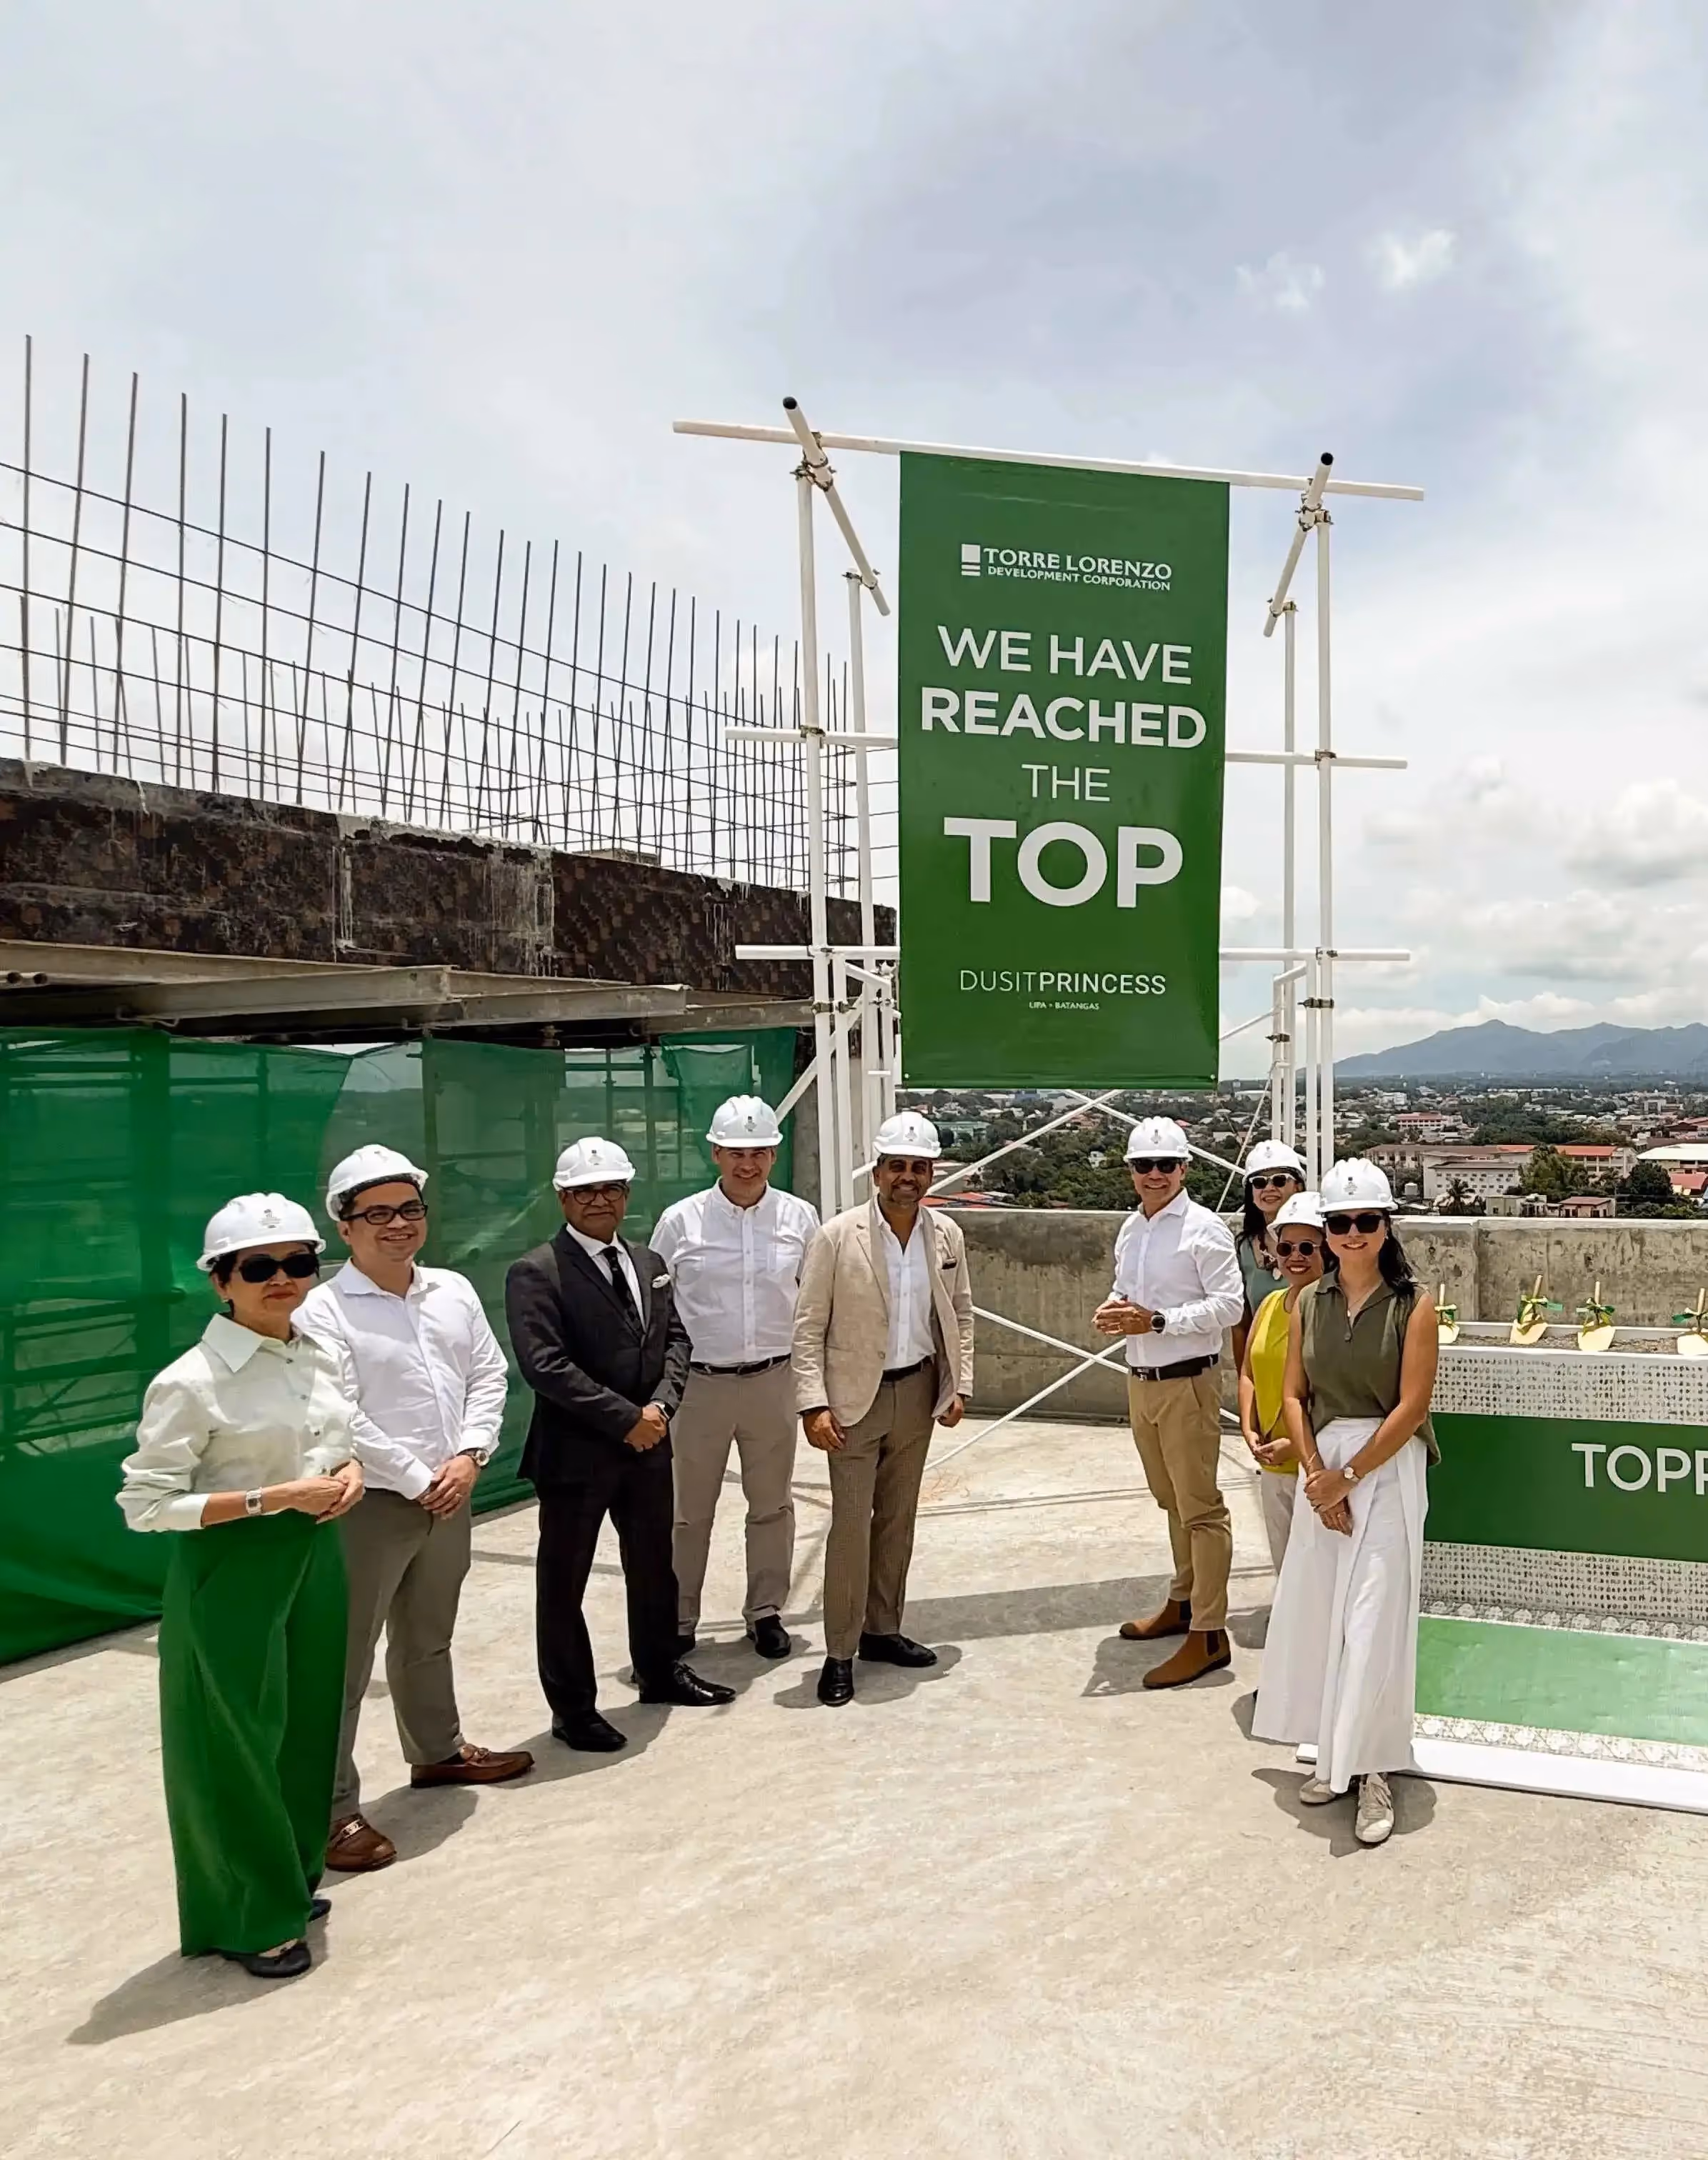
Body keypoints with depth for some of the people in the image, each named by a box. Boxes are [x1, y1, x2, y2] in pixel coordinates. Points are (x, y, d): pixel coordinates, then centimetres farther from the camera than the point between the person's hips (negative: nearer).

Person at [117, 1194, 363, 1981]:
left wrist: (349, 1473, -5)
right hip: (232, 1572, -7)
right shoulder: (191, 1381, -19)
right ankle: (246, 1917, 26)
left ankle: (289, 1879, 38)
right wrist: (273, 1498, -23)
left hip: (314, 1557, 7)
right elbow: (145, 1503, -18)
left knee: (305, 1727, 17)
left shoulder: (316, 1359, 3)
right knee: (239, 1741, 6)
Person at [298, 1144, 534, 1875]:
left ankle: (438, 1749, 43)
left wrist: (467, 1457, -9)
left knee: (428, 1637, 24)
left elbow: (488, 1376, 5)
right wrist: (417, 1481, -15)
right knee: (344, 1658, 1)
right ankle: (331, 1807, 12)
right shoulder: (323, 1311, -14)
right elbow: (341, 1420, -18)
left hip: (449, 1495, 6)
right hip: (369, 1505, -6)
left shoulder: (453, 1291, 4)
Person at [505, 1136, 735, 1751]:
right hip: (575, 1452, -6)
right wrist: (625, 1418, -20)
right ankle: (572, 1709, 22)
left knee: (654, 1568, 21)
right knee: (563, 1584, 6)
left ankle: (659, 1672, 41)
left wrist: (660, 1405, -8)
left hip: (648, 1445, 7)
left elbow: (674, 1338, 10)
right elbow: (545, 1365, -21)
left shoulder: (648, 1263, 10)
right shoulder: (536, 1273, -13)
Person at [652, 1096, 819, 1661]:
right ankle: (678, 1618, 25)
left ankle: (766, 1612, 31)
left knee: (772, 1504, 15)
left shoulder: (801, 1218, -2)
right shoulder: (680, 1221, -6)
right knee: (688, 1510, 9)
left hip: (774, 1381, 2)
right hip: (699, 1383, -1)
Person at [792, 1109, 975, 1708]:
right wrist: (814, 1405, -16)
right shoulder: (837, 1235, -13)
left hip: (918, 1392, 4)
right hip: (856, 1396, -4)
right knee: (851, 1525, -2)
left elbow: (960, 1313, 12)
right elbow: (809, 1327, -11)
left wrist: (959, 1384, 5)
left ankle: (882, 1630, 29)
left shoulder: (947, 1235, 0)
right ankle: (840, 1653, 9)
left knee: (898, 1519, 14)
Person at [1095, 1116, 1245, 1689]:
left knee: (1199, 1508, -2)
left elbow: (1229, 1305, -17)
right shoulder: (1130, 1229, 9)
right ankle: (1183, 1602, 35)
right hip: (1140, 1380, 8)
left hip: (1187, 1383, -7)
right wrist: (1111, 1313, -3)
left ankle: (1208, 1635, 5)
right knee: (1171, 1501, 20)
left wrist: (1157, 1321, -23)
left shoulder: (1204, 1228, -13)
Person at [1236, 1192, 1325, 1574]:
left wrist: (1299, 1444, -19)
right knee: (1284, 1567, 20)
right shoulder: (1271, 1304, 9)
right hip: (1272, 1466, 7)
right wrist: (1250, 1431, 1)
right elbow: (1248, 1373, 14)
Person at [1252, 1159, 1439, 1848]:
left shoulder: (1413, 1304, -8)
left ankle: (1373, 1771, 8)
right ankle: (1338, 1755, 23)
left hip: (1389, 1468, -4)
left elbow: (1411, 1406, -11)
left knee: (1374, 1622, -4)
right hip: (1322, 1468, 4)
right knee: (1316, 1612, 7)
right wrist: (1316, 1477, -7)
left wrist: (1347, 1476, -12)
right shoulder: (1309, 1302, 5)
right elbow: (1294, 1395, 4)